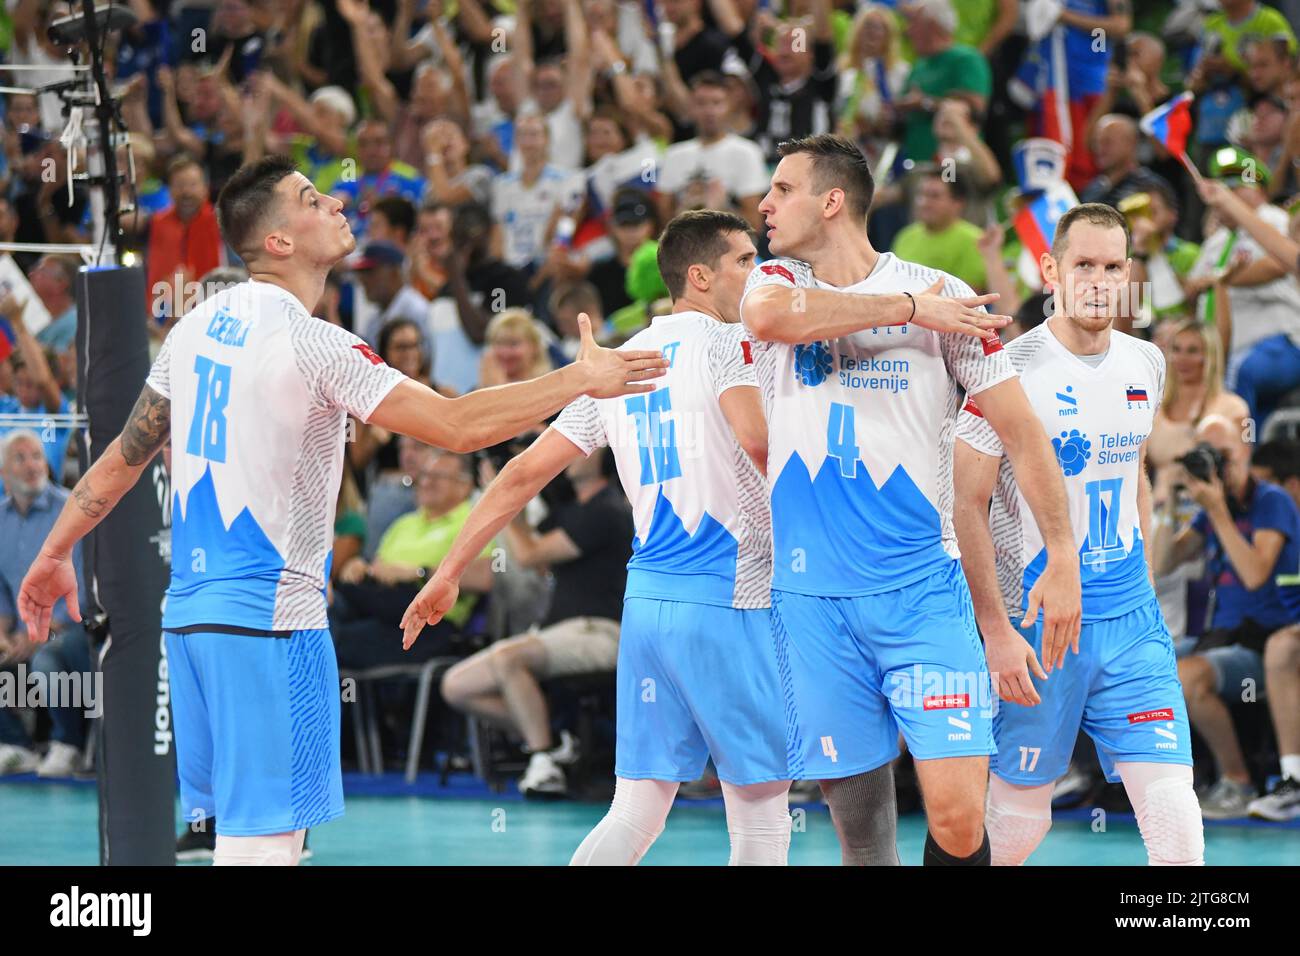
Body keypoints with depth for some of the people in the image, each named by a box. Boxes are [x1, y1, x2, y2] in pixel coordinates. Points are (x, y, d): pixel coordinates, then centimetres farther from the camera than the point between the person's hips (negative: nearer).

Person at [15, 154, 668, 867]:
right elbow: (457, 426, -19)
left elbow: (127, 453, 16)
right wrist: (580, 380, -11)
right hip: (270, 618, -8)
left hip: (188, 611, 8)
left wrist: (55, 553, 27)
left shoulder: (197, 327, 8)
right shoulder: (312, 344, -16)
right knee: (265, 835, -6)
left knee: (243, 821, 15)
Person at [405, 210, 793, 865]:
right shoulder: (724, 340, -5)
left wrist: (449, 572, 20)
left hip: (646, 596, 7)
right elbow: (757, 438, -25)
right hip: (729, 598, -7)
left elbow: (527, 469, 16)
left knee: (635, 815, 8)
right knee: (761, 817, 0)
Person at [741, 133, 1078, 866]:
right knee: (856, 815, 2)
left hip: (922, 587, -2)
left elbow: (1022, 431, 4)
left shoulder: (941, 296, 1)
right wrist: (907, 309, -13)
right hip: (811, 594, 2)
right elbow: (769, 316, -18)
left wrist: (1064, 559, -1)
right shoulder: (777, 281, 8)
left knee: (958, 817, -13)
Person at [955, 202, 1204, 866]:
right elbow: (968, 504, -10)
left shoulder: (1145, 364, 7)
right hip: (1037, 624, -4)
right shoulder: (1011, 370, -11)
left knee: (1171, 801, -8)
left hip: (1132, 621, 4)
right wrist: (996, 629, -14)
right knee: (1019, 815, 4)